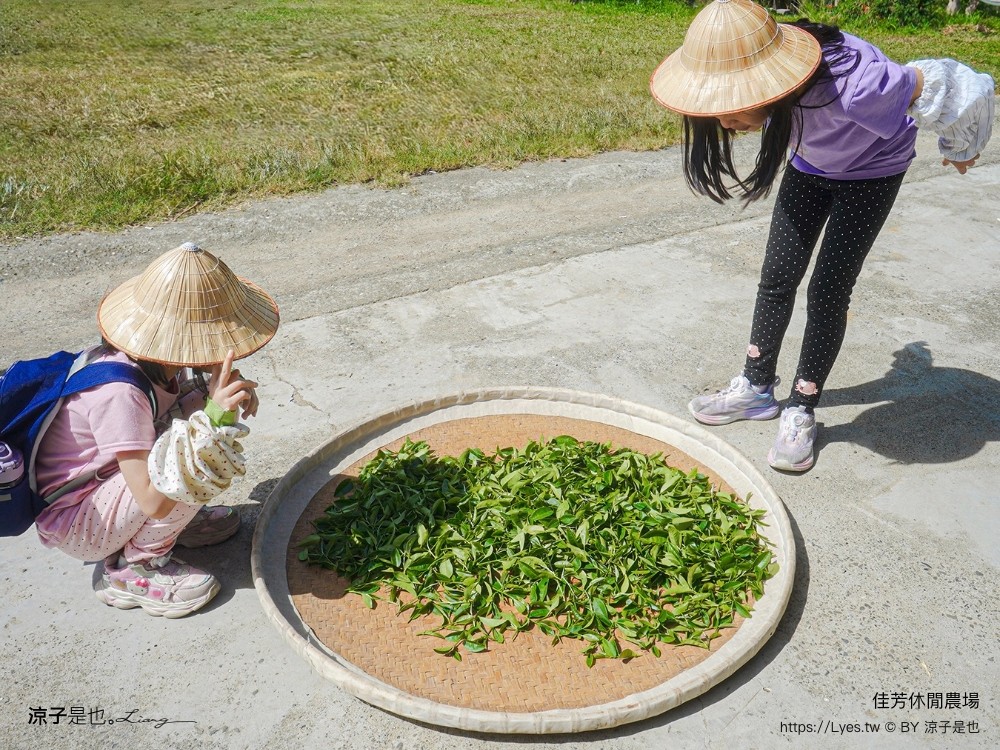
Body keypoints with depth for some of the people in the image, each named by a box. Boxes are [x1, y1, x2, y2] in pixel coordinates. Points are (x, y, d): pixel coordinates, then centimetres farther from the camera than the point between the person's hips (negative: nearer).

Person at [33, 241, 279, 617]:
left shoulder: (152, 354, -13)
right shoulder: (120, 394, -35)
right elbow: (153, 501, -35)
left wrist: (235, 385, -17)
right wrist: (213, 415, -42)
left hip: (103, 478, 8)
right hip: (74, 524, -8)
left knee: (208, 402, -5)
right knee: (206, 455, -28)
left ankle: (171, 522, 7)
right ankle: (134, 569, -8)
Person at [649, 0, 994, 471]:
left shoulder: (850, 86, -44)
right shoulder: (753, 69, -28)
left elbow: (952, 90, -27)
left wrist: (961, 150, -8)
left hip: (871, 171, -4)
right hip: (811, 164, 5)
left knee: (828, 291, -7)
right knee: (778, 276, 4)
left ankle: (801, 410, 8)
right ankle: (756, 388, 19)